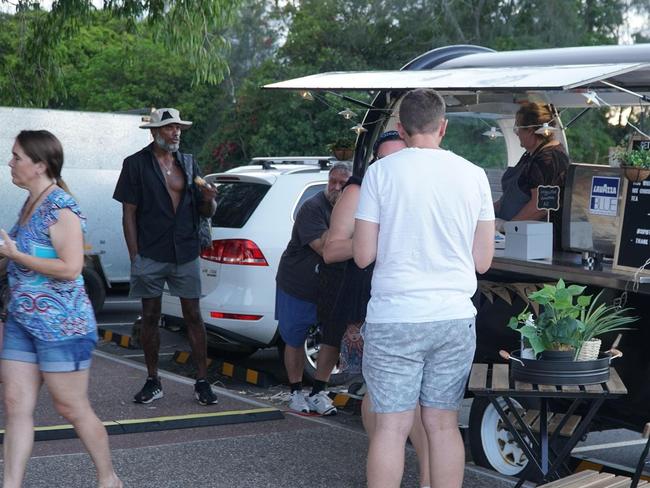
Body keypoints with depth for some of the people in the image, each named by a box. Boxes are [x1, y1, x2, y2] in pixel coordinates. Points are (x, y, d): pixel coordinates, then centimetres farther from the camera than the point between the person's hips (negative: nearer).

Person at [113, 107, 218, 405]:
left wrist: (208, 199, -9)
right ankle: (153, 382, 15)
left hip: (186, 255, 3)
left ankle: (202, 382, 7)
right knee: (150, 317, 4)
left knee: (193, 317, 2)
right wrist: (134, 256, -9)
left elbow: (206, 213, 15)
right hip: (150, 255, -2)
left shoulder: (188, 163, 12)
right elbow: (128, 213, -2)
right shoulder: (136, 164, 0)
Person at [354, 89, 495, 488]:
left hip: (394, 319, -2)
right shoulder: (474, 175, 3)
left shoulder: (381, 171, -4)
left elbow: (363, 255, -2)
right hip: (455, 318, 3)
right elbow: (483, 261, 7)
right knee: (444, 425, 10)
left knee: (392, 426, 2)